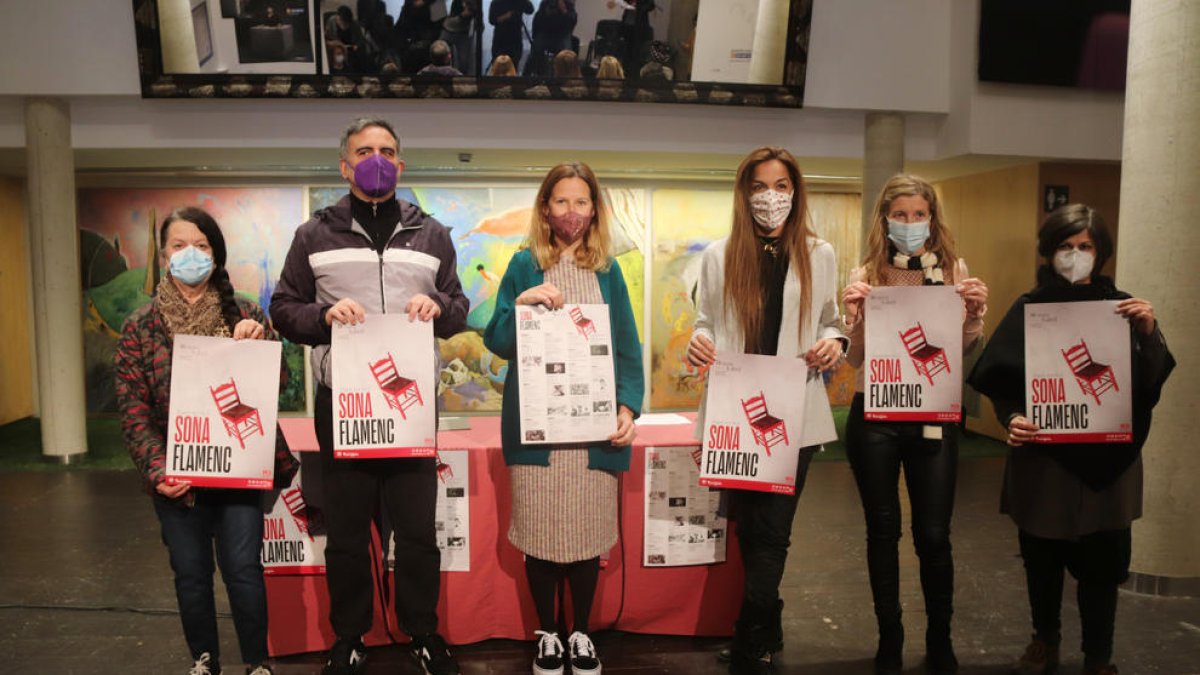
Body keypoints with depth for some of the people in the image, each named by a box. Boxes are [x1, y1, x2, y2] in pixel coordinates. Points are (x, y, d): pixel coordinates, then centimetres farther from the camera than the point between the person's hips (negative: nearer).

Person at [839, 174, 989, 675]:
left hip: (933, 417, 1)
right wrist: (855, 313, -19)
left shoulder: (953, 270, 3)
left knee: (934, 534, 3)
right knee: (883, 530, 9)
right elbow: (855, 360, -3)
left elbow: (963, 352, 6)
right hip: (874, 418, 0)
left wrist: (974, 315, -12)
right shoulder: (867, 275, -1)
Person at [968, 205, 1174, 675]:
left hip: (1107, 457, 1)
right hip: (1042, 456, 0)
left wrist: (1148, 332, -17)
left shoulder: (1122, 306, 4)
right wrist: (1012, 419, -19)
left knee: (1101, 560, 6)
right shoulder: (1028, 308, 1)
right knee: (1041, 556, 9)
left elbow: (1151, 383, -1)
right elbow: (1000, 380, -1)